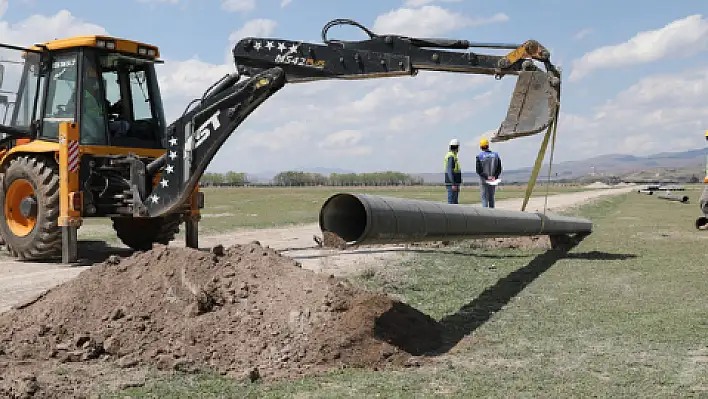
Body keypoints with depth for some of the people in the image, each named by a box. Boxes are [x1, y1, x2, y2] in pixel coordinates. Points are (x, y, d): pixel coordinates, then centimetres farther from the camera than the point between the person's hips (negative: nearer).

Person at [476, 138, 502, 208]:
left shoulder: (479, 156, -8)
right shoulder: (496, 155, 4)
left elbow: (478, 170, -12)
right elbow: (499, 169, 2)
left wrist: (487, 177, -12)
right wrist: (494, 177, -6)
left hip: (483, 180, -3)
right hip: (493, 181, 3)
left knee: (484, 198, 0)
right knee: (491, 198, 14)